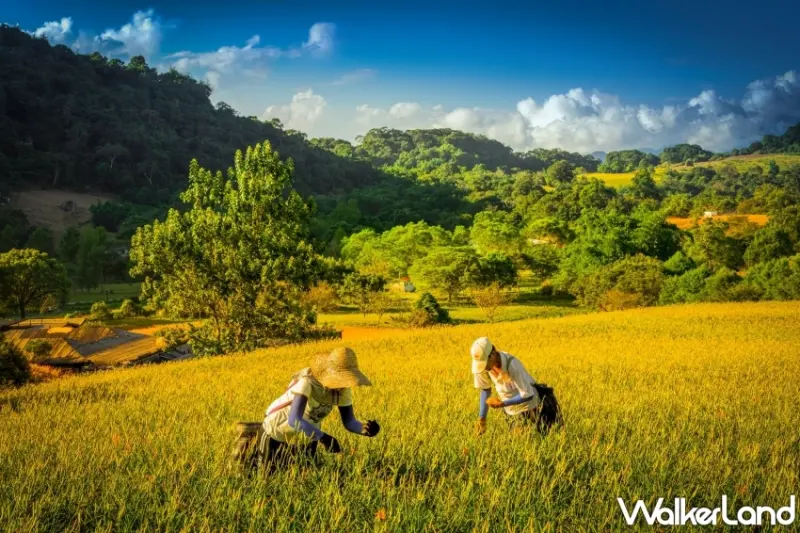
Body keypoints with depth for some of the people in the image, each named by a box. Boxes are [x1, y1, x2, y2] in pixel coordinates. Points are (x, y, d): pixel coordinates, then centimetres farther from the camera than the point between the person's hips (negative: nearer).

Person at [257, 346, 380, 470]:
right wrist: (323, 437, -59)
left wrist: (364, 428, -37)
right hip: (278, 434, -5)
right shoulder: (307, 381, -38)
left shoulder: (344, 389, -19)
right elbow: (294, 420, -49)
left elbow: (349, 422, -15)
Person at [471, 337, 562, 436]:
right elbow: (485, 390, -1)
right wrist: (482, 417, -5)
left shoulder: (511, 364, -33)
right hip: (512, 412, 4)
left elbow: (528, 395, -28)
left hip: (532, 407, -4)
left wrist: (502, 404, -34)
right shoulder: (480, 363, -18)